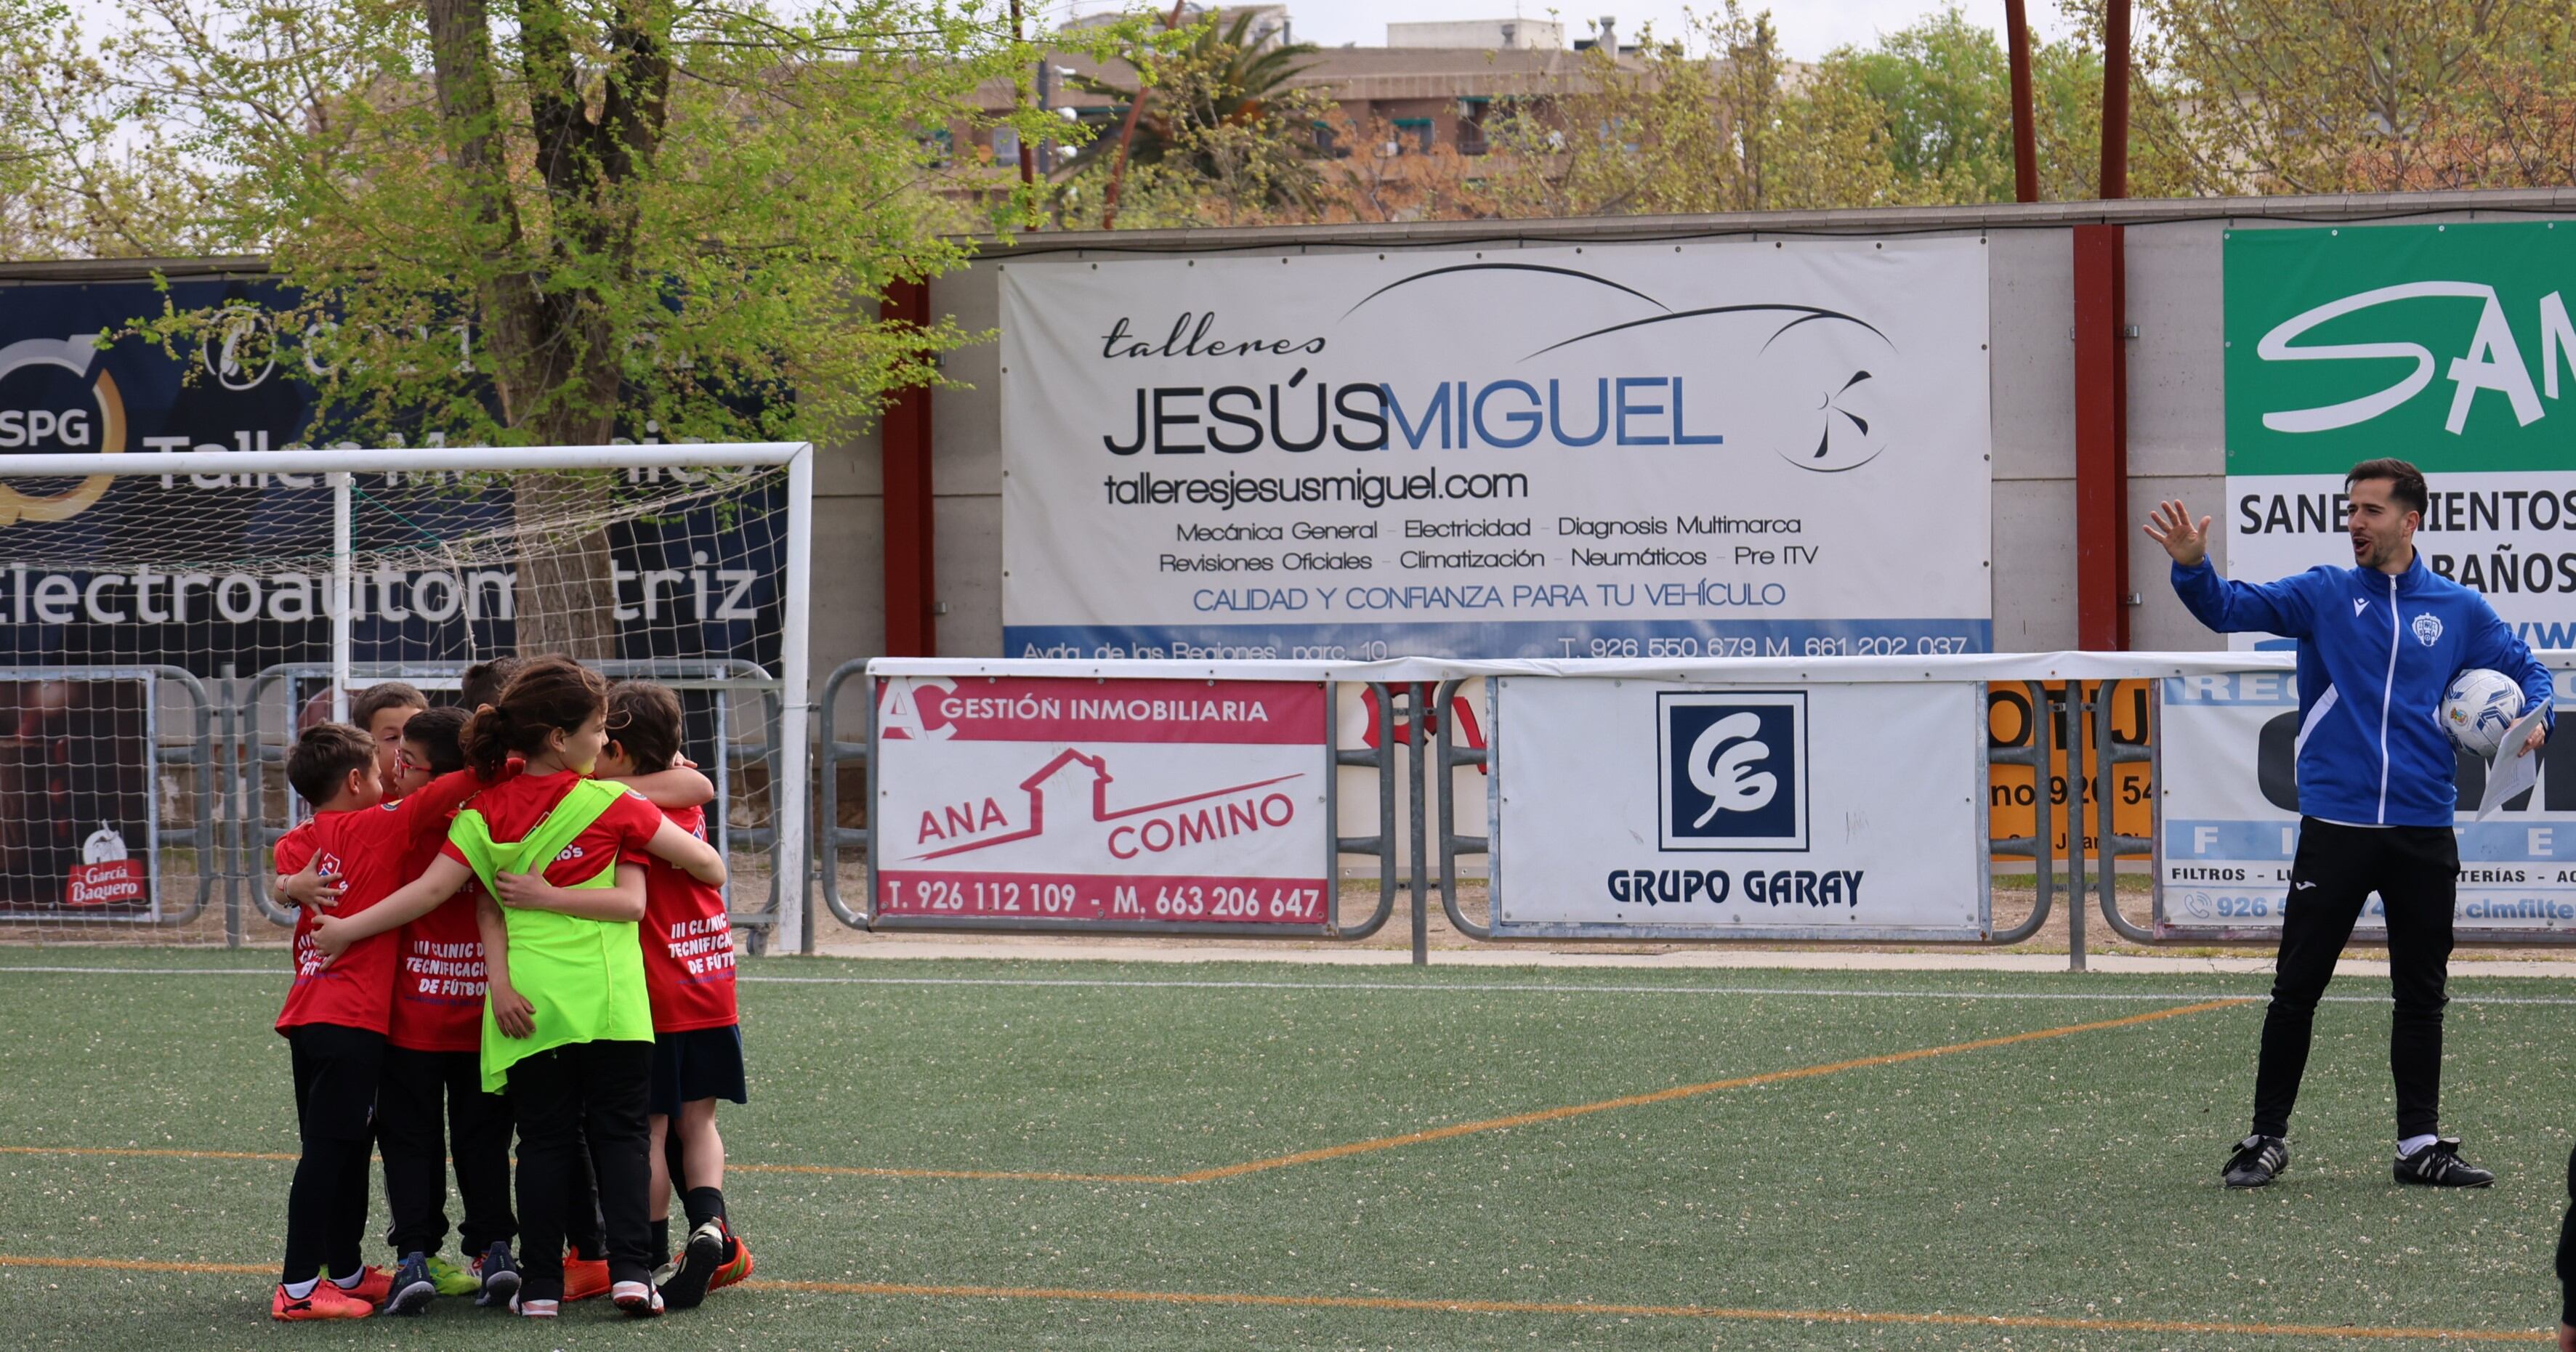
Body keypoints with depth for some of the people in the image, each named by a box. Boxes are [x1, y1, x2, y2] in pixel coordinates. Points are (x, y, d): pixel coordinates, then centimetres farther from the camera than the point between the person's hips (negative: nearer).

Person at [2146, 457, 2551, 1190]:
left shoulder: (2459, 610, 8)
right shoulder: (2323, 595, 3)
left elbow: (2527, 669, 17)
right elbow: (2230, 607, -7)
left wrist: (2535, 718, -5)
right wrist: (2192, 566, -27)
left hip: (2423, 833, 2)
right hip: (2334, 827, -2)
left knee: (2421, 994, 8)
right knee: (2295, 989, -1)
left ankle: (2420, 1143, 16)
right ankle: (2268, 1137, 8)